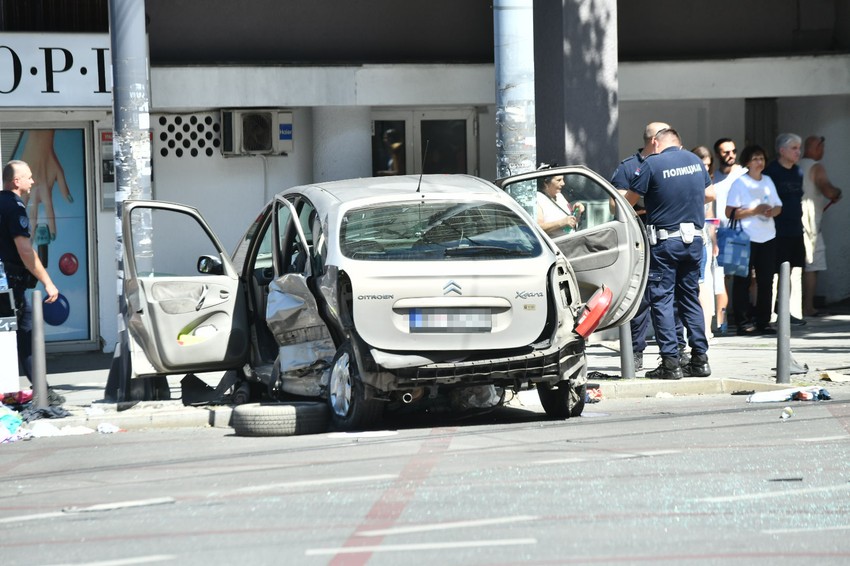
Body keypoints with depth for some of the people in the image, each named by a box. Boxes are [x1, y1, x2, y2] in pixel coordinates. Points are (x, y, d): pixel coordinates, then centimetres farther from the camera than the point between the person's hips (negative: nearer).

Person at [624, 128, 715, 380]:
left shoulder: (652, 164, -9)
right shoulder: (694, 160, 8)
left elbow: (628, 201, -6)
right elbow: (709, 194, 19)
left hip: (665, 241, -5)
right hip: (694, 238, 5)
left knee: (661, 299, -1)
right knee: (690, 297, 14)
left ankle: (670, 363, -6)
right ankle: (700, 359, 12)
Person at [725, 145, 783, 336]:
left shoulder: (768, 181, 14)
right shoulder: (739, 183, -5)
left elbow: (778, 206, 18)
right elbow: (730, 212, -11)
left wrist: (772, 211, -6)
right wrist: (754, 210, -18)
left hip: (768, 238, 6)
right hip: (746, 239, -6)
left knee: (766, 281, 6)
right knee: (743, 282, -5)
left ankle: (763, 322, 12)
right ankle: (744, 322, -3)